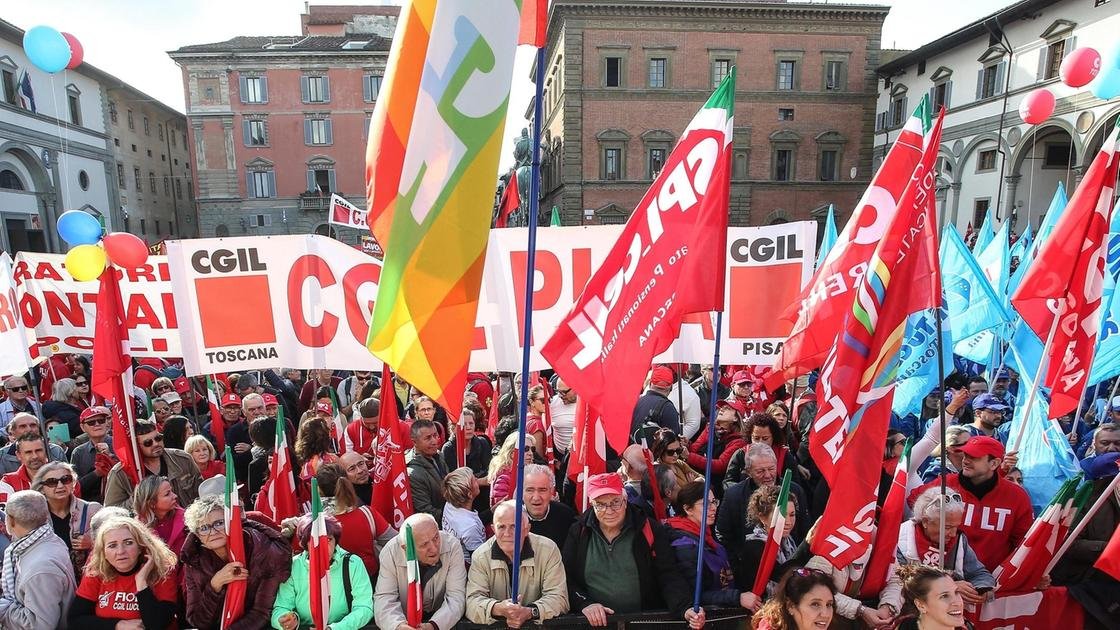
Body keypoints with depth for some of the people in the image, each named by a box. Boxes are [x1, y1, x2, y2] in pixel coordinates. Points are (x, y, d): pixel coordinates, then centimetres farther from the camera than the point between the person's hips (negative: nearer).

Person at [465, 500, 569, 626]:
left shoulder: (549, 550, -8)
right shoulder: (480, 556, -5)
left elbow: (558, 598, -10)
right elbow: (472, 601, -11)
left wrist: (530, 612, -26)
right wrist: (498, 609, -29)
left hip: (540, 625, -1)